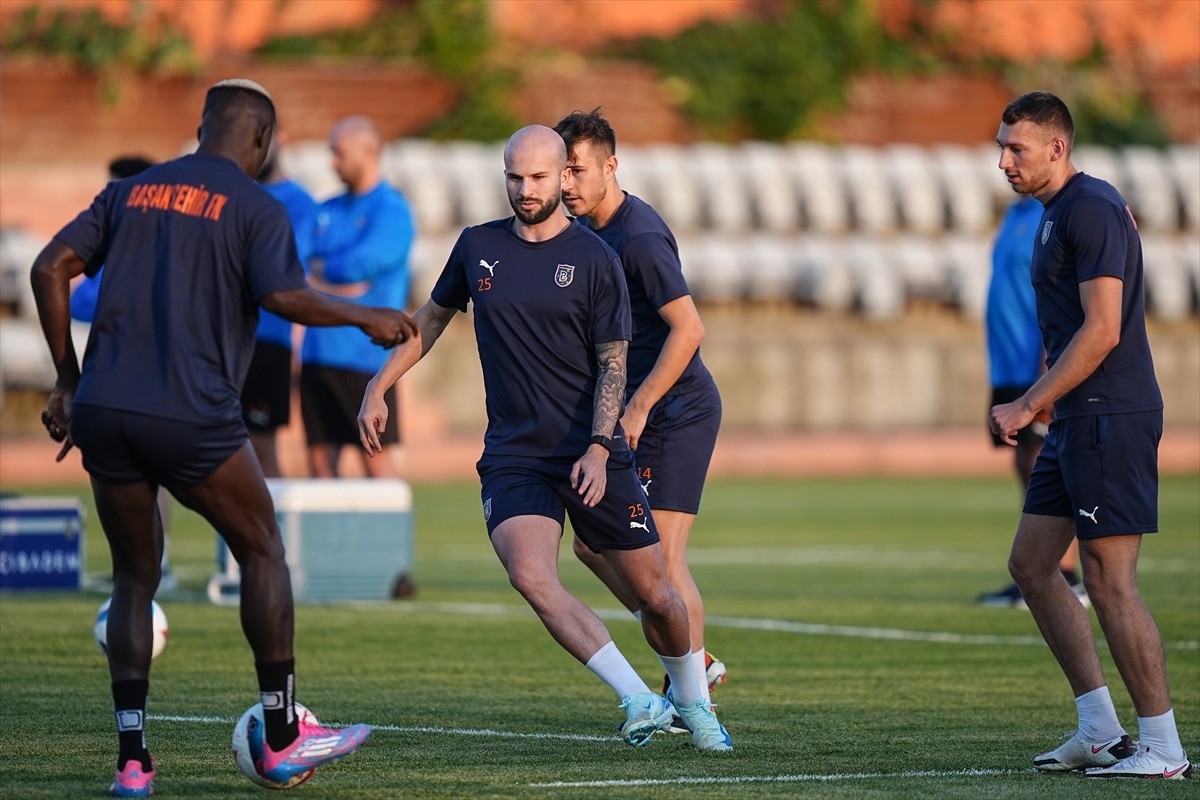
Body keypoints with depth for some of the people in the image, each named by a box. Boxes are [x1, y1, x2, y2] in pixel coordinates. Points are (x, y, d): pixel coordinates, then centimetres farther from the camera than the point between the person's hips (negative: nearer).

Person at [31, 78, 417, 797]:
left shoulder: (131, 192, 16)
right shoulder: (256, 207, 1)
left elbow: (50, 269, 9)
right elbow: (283, 296, -13)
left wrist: (70, 381, 14)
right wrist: (368, 319, 2)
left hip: (102, 412, 5)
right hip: (192, 418, -5)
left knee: (135, 576, 15)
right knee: (262, 550, 14)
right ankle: (283, 740, 15)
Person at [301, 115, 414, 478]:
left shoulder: (391, 210, -4)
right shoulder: (327, 211, 16)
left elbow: (361, 263, -16)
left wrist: (319, 268, 0)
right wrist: (334, 286, -10)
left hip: (364, 352, -6)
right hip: (319, 351, 6)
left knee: (377, 457, -6)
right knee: (320, 457, 5)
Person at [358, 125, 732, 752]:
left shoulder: (594, 259, -2)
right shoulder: (477, 247, 7)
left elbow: (612, 363, -4)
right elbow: (434, 315, 23)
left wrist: (598, 449, -17)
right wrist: (378, 387, 16)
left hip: (593, 457, -1)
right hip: (513, 458, 1)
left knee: (654, 594, 3)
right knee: (532, 578, -26)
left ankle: (690, 700, 32)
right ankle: (639, 701, -23)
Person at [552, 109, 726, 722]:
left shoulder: (639, 236, -19)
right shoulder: (586, 230, 10)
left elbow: (687, 329, -24)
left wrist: (639, 406, -23)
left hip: (677, 412, -10)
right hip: (637, 414, 10)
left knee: (662, 557, -9)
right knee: (590, 542, 9)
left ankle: (693, 692, 4)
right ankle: (694, 660, 19)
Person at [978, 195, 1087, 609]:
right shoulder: (1016, 213, 16)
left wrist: (1049, 374, -22)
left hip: (1043, 370, -9)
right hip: (1011, 369, 9)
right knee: (1026, 466, 9)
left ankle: (1067, 580, -5)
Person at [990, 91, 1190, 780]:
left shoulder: (1092, 208, -14)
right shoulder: (1057, 213, 18)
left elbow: (1101, 330, -20)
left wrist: (1029, 407, -18)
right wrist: (1033, 403, 22)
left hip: (1110, 418, -11)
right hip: (1078, 420, 11)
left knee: (1110, 581, -9)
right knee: (1031, 563, 11)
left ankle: (1163, 747, -4)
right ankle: (1100, 730, 12)